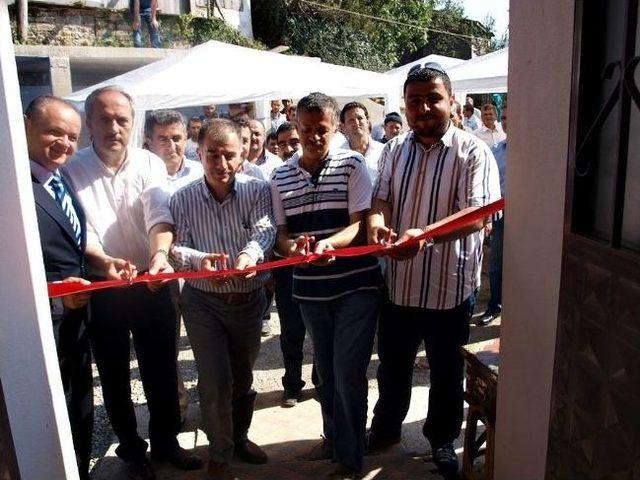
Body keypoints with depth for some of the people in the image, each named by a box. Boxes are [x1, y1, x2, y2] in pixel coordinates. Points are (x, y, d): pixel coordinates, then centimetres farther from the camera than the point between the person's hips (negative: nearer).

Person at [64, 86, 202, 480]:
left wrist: (160, 253, -39)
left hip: (151, 285, 1)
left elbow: (160, 215, -19)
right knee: (115, 376, 14)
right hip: (101, 290, -1)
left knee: (162, 370, 13)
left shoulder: (150, 164, -4)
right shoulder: (72, 170, -7)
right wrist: (104, 262, -35)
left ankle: (165, 441, 35)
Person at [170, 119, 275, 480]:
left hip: (249, 299, 2)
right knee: (215, 382, 1)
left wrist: (251, 252, -46)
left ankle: (239, 437, 43)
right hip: (203, 301, -1)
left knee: (243, 377, 18)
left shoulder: (258, 190, -8)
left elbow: (265, 230, -23)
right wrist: (198, 259, -33)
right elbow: (177, 247, -11)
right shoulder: (182, 199, -7)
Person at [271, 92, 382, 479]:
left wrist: (328, 243, -32)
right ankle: (333, 435, 42)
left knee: (348, 373, -1)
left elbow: (361, 223, -12)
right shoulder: (280, 177, 4)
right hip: (311, 288, 4)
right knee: (325, 371, 18)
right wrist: (292, 247, -20)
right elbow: (281, 233, 4)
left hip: (356, 284, -4)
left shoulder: (353, 164, -5)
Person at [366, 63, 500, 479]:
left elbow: (478, 214, -22)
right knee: (392, 365, 21)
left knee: (447, 373, 15)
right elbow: (380, 199, 1)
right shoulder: (395, 150, 5)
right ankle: (386, 427, 44)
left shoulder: (473, 153, -11)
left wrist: (426, 234, -39)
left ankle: (442, 438, 39)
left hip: (450, 285, -4)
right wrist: (376, 224, -24)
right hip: (399, 282, 4)